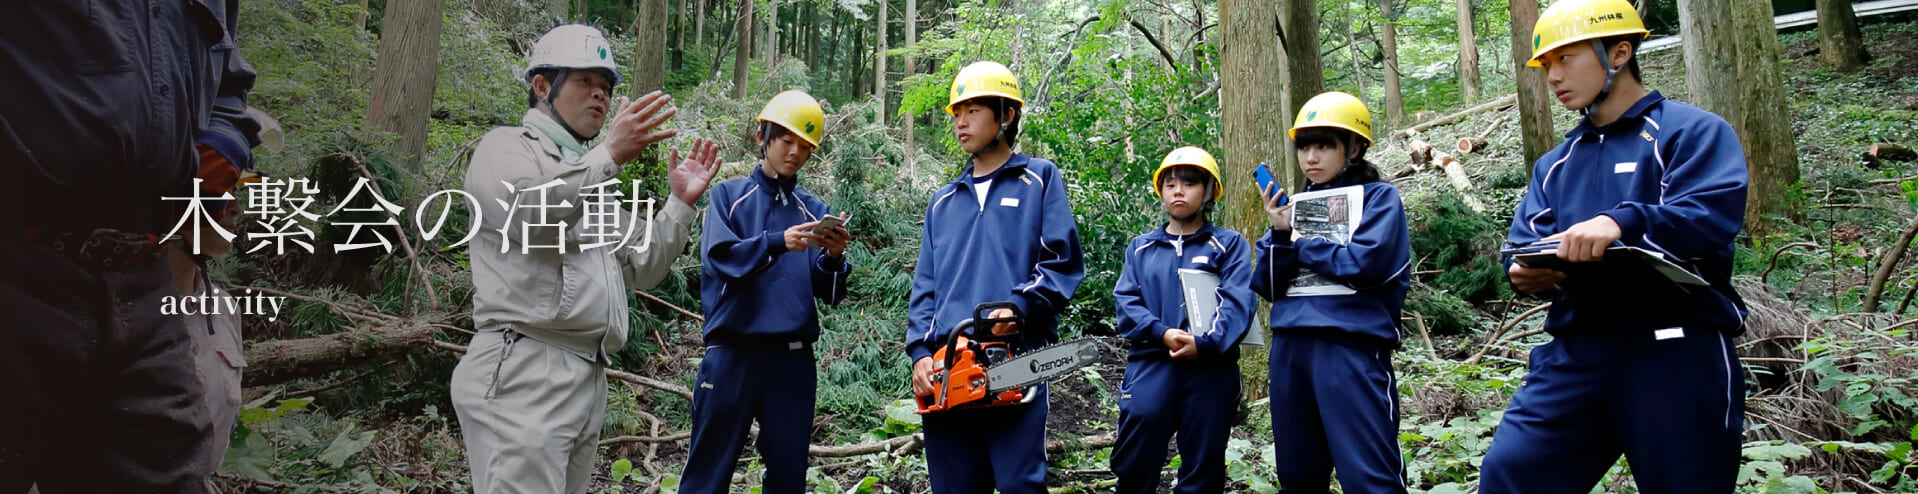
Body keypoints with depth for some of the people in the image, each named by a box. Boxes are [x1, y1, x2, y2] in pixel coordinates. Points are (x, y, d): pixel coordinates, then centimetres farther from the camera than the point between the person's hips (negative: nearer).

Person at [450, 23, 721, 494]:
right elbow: (525, 211, -18)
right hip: (522, 372, -8)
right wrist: (610, 155, -25)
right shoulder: (506, 146, 5)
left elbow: (640, 268, 24)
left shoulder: (591, 176, 28)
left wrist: (681, 204, 14)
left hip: (588, 381, 8)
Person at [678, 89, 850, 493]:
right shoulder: (729, 195, 7)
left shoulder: (815, 212, 12)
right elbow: (719, 256, -11)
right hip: (733, 353, -2)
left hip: (793, 359, 3)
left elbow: (829, 293, 5)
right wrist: (778, 242, -26)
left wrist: (834, 257, -16)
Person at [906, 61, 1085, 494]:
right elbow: (925, 286, 16)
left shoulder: (1039, 178, 9)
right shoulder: (942, 202, 22)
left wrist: (1020, 305, -16)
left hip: (1014, 364, -5)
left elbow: (1063, 263, 0)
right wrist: (920, 351, 2)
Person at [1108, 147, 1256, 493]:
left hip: (1210, 368, -1)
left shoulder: (1229, 244, 9)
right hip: (1151, 365, 1)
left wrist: (1204, 342, -21)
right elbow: (1126, 302, 4)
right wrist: (1162, 333, -14)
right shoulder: (1140, 248, 16)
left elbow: (1238, 304, -5)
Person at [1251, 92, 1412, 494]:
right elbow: (1268, 286, 12)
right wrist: (1280, 235, -5)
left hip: (1352, 344, -6)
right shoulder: (1296, 207, 17)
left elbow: (1367, 262, -15)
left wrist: (1303, 245, -1)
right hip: (1290, 346, 6)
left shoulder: (1378, 197, 3)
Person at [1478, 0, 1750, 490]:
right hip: (1575, 352, 5)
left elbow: (1713, 216, -14)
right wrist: (1528, 271, -11)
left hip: (1677, 351, -5)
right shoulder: (1555, 164, 21)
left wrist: (1622, 222, -30)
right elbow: (1523, 243, 13)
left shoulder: (1692, 130, 2)